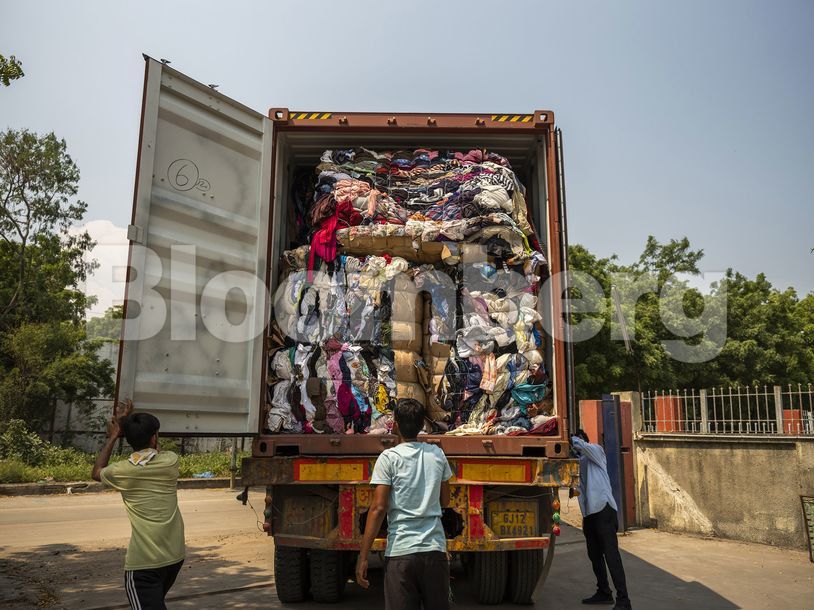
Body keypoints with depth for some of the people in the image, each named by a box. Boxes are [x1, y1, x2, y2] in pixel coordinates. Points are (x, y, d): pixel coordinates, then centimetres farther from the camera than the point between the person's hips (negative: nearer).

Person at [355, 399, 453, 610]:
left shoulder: (389, 458, -6)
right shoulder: (437, 454, 7)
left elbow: (378, 508, -10)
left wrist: (363, 557, -7)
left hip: (400, 551, -4)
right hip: (435, 549, 4)